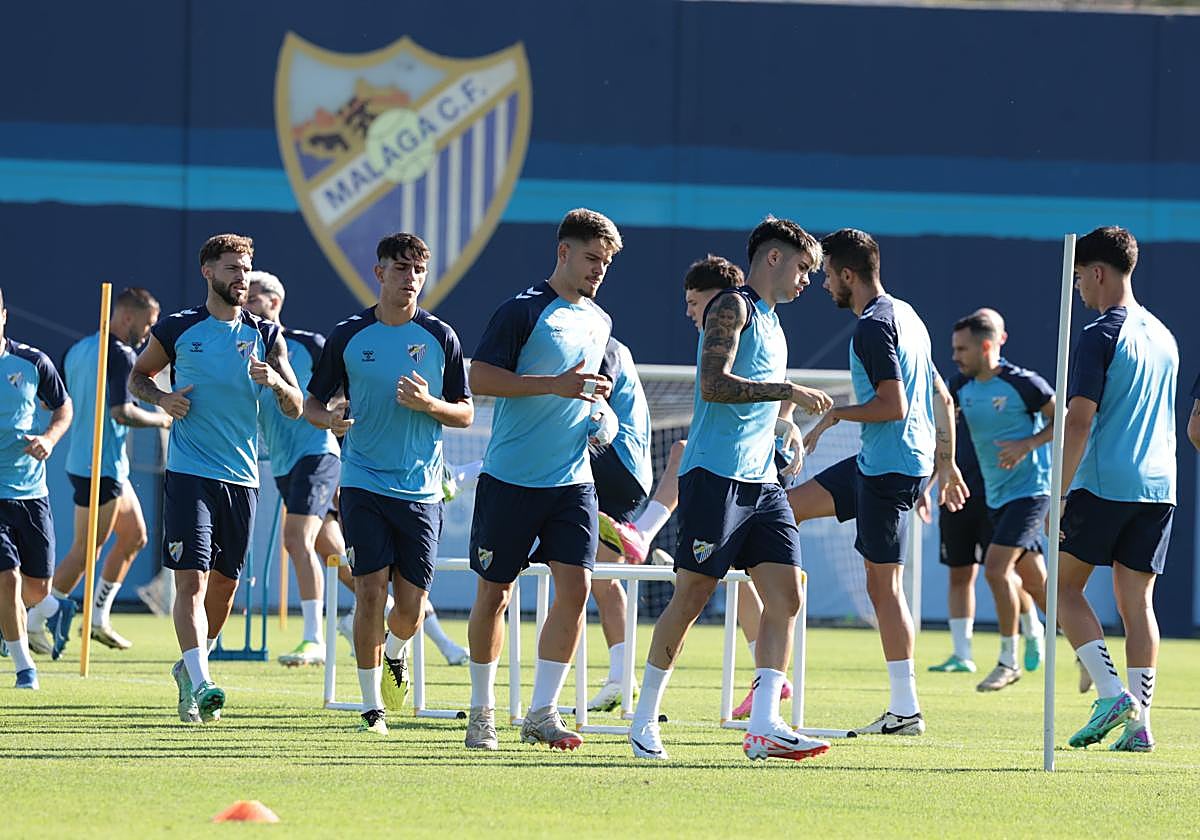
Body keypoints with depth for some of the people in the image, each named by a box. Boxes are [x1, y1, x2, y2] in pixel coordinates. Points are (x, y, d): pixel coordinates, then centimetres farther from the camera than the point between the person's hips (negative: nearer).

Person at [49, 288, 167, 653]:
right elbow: (121, 412, -25)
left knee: (134, 535, 18)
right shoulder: (120, 356, -17)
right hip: (101, 468, -10)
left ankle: (98, 618, 21)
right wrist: (160, 419, -11)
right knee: (85, 551, -3)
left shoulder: (78, 349, 11)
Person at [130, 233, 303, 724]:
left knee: (225, 581, 13)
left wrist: (276, 381, -15)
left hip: (242, 476, 4)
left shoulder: (265, 336, 7)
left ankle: (193, 663, 35)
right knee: (191, 578, -15)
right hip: (188, 474, -4)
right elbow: (137, 376, 15)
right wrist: (162, 398, -7)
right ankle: (199, 685, -24)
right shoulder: (178, 329, 1)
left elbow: (294, 408, 6)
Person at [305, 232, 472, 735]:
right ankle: (372, 706, 2)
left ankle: (394, 652, 36)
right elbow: (312, 402, 9)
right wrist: (329, 419, -14)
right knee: (370, 592, -9)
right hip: (364, 486, -1)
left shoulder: (440, 338, 3)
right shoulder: (348, 336, 2)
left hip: (422, 490, 1)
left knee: (410, 608, 0)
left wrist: (429, 403, -14)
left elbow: (465, 414, 7)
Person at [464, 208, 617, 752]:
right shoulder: (522, 311, -8)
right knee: (494, 593, 4)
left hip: (572, 480, 5)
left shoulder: (599, 322, 14)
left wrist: (598, 409, 6)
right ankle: (482, 710, 18)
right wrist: (556, 385, -22)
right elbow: (480, 378, -15)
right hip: (510, 479, -5)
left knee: (575, 585, -9)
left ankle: (541, 713, -5)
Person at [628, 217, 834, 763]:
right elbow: (714, 384, -19)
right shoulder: (732, 307, -6)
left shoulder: (770, 322, 23)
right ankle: (644, 722, 7)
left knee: (786, 596, -4)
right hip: (715, 475, -9)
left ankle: (764, 726, -8)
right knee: (692, 596, -4)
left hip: (761, 482, 9)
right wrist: (788, 391, -18)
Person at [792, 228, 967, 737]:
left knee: (882, 583, -7)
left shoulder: (873, 326, -17)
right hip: (877, 463, 11)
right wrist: (946, 462, 23)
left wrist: (836, 415, -10)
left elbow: (893, 405, -25)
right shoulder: (905, 315, 15)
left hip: (889, 467, -11)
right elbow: (942, 397, 19)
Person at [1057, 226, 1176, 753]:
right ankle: (1139, 724, 0)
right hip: (1158, 487, 7)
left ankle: (1111, 692, -10)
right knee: (1136, 600, 7)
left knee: (1065, 585, 5)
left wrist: (1059, 495, -14)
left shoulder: (1100, 337, -10)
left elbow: (1080, 420, -15)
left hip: (1104, 485, -7)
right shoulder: (1163, 337, 15)